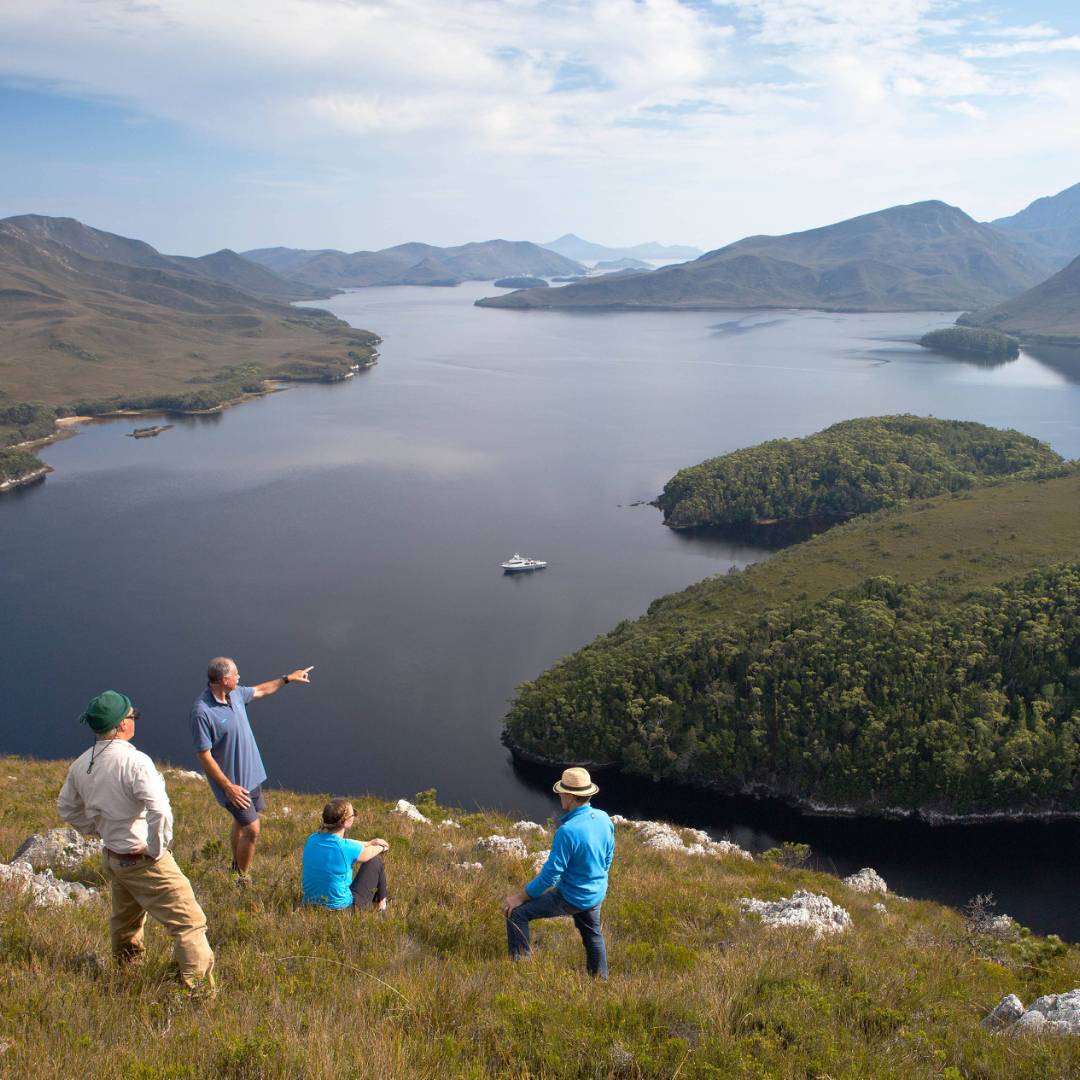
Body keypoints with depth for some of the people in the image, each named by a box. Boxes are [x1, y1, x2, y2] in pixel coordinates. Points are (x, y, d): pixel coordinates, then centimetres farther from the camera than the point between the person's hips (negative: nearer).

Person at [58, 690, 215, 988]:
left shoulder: (80, 765, -1)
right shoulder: (135, 761, -25)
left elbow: (67, 808, 15)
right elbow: (160, 812, -33)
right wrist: (157, 848, -18)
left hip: (111, 859, 8)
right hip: (144, 861, -8)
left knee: (126, 919, 30)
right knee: (188, 922, -1)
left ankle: (125, 967, 48)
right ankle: (199, 983, -2)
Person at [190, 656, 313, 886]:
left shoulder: (235, 693, -3)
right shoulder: (202, 712, -27)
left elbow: (260, 690, 20)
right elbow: (204, 755, -23)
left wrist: (287, 678, 24)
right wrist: (228, 786, -22)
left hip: (251, 775, 8)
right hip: (233, 782, -8)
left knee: (242, 822, 24)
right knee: (251, 829, -6)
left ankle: (237, 866, 45)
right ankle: (242, 881, 12)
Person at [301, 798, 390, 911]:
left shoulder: (312, 839, -7)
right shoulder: (346, 848, -25)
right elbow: (369, 853, -1)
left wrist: (370, 842, 25)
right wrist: (381, 847, 22)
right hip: (342, 908, -6)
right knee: (376, 860, 11)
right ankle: (382, 904, 32)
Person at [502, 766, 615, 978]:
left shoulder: (567, 831, -30)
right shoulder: (604, 819, -6)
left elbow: (551, 874, -24)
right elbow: (608, 858, 9)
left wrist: (521, 896, -12)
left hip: (572, 898, -8)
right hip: (597, 894, 8)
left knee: (516, 912, -2)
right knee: (593, 935, 29)